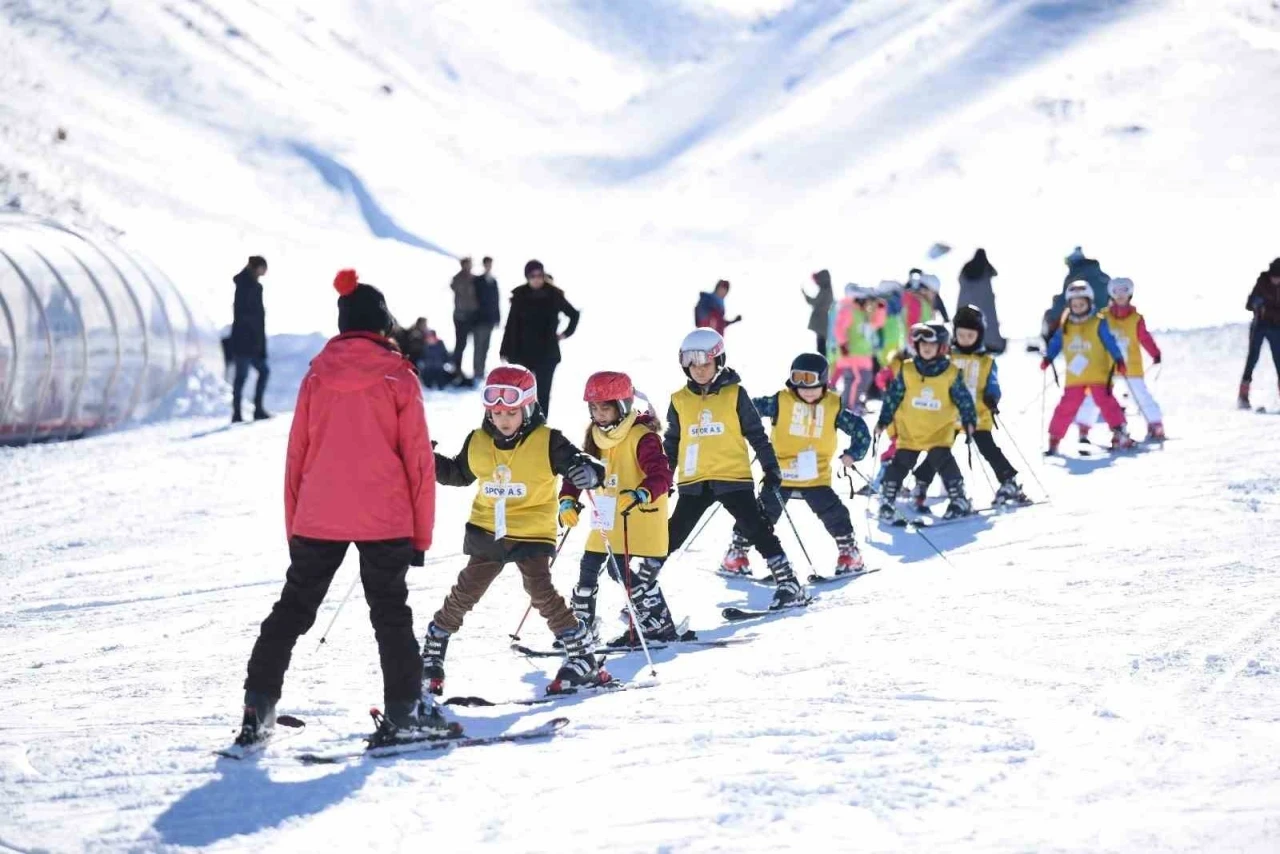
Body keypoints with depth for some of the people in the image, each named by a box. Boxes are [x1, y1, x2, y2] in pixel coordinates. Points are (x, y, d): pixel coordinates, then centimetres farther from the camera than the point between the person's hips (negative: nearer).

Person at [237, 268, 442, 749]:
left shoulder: (317, 376, 4)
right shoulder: (399, 378, -4)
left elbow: (297, 456, 7)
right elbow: (418, 460, -3)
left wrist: (293, 526, 14)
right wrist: (421, 533, 3)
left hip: (318, 519, 2)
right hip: (385, 520, -2)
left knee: (292, 610, 12)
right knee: (390, 614, 8)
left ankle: (259, 709, 8)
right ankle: (404, 710, 3)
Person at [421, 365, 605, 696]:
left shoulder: (548, 442, -10)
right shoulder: (478, 443, 3)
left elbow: (578, 463, -12)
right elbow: (459, 474, 20)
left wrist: (589, 472, -37)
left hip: (532, 534, -4)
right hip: (487, 532, 4)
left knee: (542, 594, -14)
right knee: (463, 595, 5)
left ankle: (582, 659, -3)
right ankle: (431, 656, 19)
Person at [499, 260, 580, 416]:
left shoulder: (553, 295, -2)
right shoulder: (520, 296, -2)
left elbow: (574, 314, 13)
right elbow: (511, 325, 0)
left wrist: (566, 333, 8)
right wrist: (506, 351, -2)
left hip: (547, 352, 0)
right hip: (523, 351, 0)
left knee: (543, 391, 1)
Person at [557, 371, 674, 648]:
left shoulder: (642, 437, -16)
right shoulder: (595, 437, 7)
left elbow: (661, 476, -23)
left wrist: (638, 495, -40)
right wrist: (568, 500, -4)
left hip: (638, 519, -8)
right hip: (605, 519, 8)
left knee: (620, 569, -15)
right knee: (589, 566, 9)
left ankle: (658, 620, -4)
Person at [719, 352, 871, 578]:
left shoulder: (833, 406, -3)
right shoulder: (781, 401, -9)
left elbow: (859, 428, 5)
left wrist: (852, 454, -6)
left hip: (816, 475, 1)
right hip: (780, 473, -1)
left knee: (834, 513, -2)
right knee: (762, 514, -1)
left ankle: (849, 551, 17)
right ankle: (737, 552, 11)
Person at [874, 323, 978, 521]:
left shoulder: (951, 373, -5)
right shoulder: (906, 371, -3)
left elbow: (963, 399, 3)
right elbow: (892, 396, 2)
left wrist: (969, 421, 0)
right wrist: (883, 421, 3)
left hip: (940, 430, -2)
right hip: (910, 430, 2)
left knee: (941, 460, -15)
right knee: (900, 464, 2)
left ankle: (959, 501, -4)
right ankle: (887, 501, 16)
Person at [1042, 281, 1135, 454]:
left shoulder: (1098, 323, -3)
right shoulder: (1065, 326, 7)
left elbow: (1110, 343, -5)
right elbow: (1056, 343, 14)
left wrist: (1119, 360, -14)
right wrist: (1048, 358, 0)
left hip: (1098, 374, -3)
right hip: (1074, 376, 3)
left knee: (1105, 401, -13)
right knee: (1066, 407, 4)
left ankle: (1120, 433, -12)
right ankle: (1054, 439, 11)